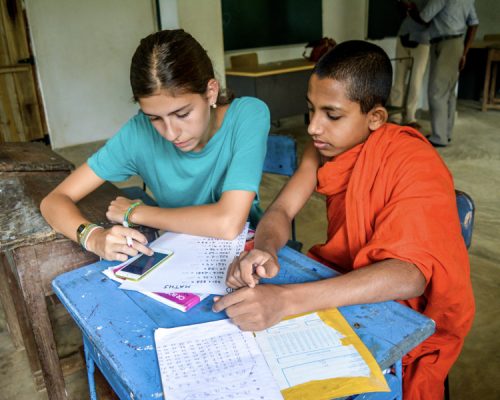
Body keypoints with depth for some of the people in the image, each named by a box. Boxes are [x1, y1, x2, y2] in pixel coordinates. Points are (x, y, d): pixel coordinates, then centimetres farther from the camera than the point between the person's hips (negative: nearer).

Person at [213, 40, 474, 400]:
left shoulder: (415, 165, -24)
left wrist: (285, 300, -47)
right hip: (343, 283, 6)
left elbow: (410, 275, -36)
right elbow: (281, 210, -9)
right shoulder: (328, 143, -5)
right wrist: (264, 250, -33)